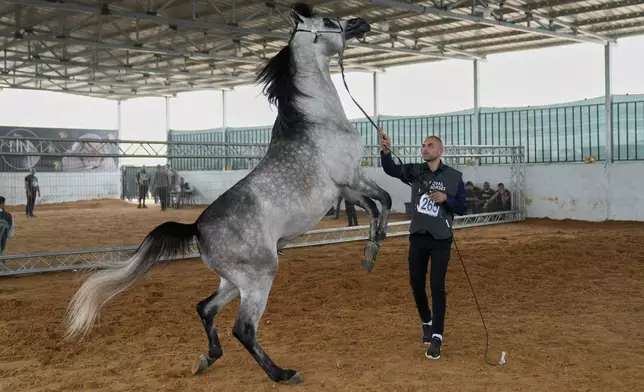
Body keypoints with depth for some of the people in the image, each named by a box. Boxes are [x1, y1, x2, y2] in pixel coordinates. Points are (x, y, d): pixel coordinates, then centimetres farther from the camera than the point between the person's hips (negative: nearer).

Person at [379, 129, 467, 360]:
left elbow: (462, 208, -2)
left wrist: (446, 198, -21)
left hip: (441, 240, -3)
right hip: (417, 238, 3)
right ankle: (427, 323, 36)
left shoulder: (454, 176, -4)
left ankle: (437, 337, 0)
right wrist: (385, 151, -37)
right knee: (416, 285, 12)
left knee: (437, 287, -5)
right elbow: (391, 169, -17)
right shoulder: (415, 171, 0)